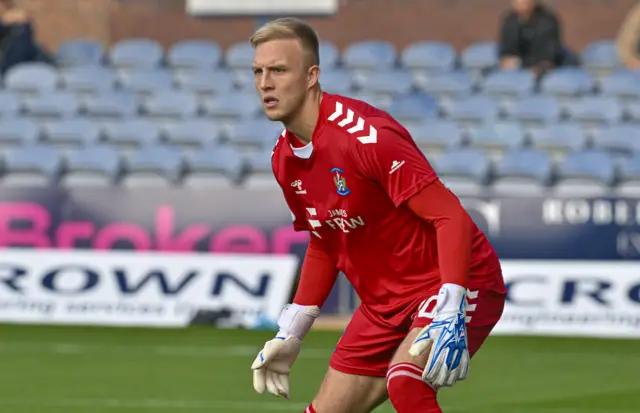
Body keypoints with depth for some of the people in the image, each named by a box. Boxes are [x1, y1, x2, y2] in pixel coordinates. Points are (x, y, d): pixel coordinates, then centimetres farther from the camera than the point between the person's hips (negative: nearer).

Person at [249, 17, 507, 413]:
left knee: (404, 380, -34)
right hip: (384, 302, 8)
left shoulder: (368, 135, -23)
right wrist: (290, 334, 17)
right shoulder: (284, 158, 3)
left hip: (452, 283, -8)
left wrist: (450, 314, -36)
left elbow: (451, 216, -26)